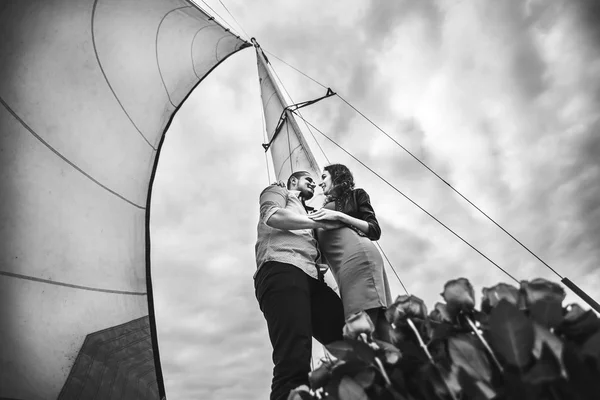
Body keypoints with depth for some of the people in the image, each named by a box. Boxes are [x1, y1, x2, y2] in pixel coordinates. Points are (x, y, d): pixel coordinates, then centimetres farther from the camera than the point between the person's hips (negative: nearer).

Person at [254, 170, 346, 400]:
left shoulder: (306, 214, 42)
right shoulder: (278, 192, 23)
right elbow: (272, 216, -2)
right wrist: (320, 222, 1)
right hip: (281, 270, -7)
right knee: (294, 360, -25)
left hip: (311, 278, 7)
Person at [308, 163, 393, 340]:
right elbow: (320, 241, 26)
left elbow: (375, 230, 4)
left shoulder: (355, 195, 17)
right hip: (345, 270, 6)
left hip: (360, 257, -6)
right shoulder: (327, 207, 34)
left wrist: (339, 216, -4)